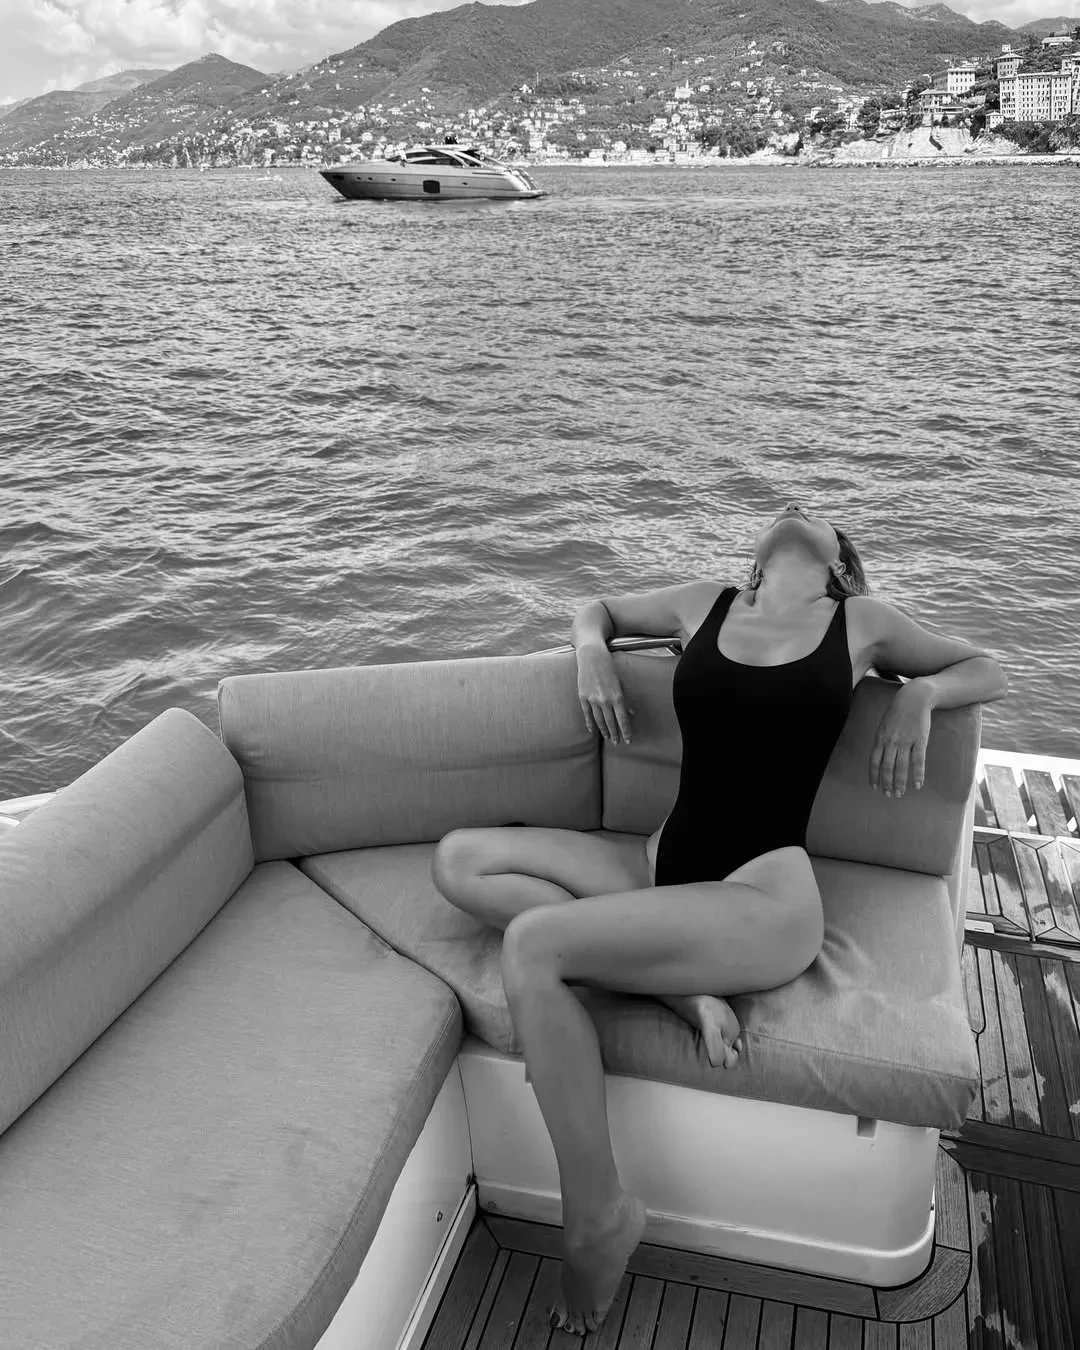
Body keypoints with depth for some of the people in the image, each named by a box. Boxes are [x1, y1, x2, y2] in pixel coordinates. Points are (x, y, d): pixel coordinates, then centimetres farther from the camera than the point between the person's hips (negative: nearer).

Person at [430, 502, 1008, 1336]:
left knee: (532, 942, -27)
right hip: (664, 864, 6)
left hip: (766, 898, -6)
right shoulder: (706, 605, 15)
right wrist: (592, 654, 7)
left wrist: (919, 694, -2)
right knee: (460, 860, -8)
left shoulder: (862, 622, 7)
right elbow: (597, 611, 31)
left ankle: (599, 1219, -11)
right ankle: (673, 981, -15)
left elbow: (988, 673, 19)